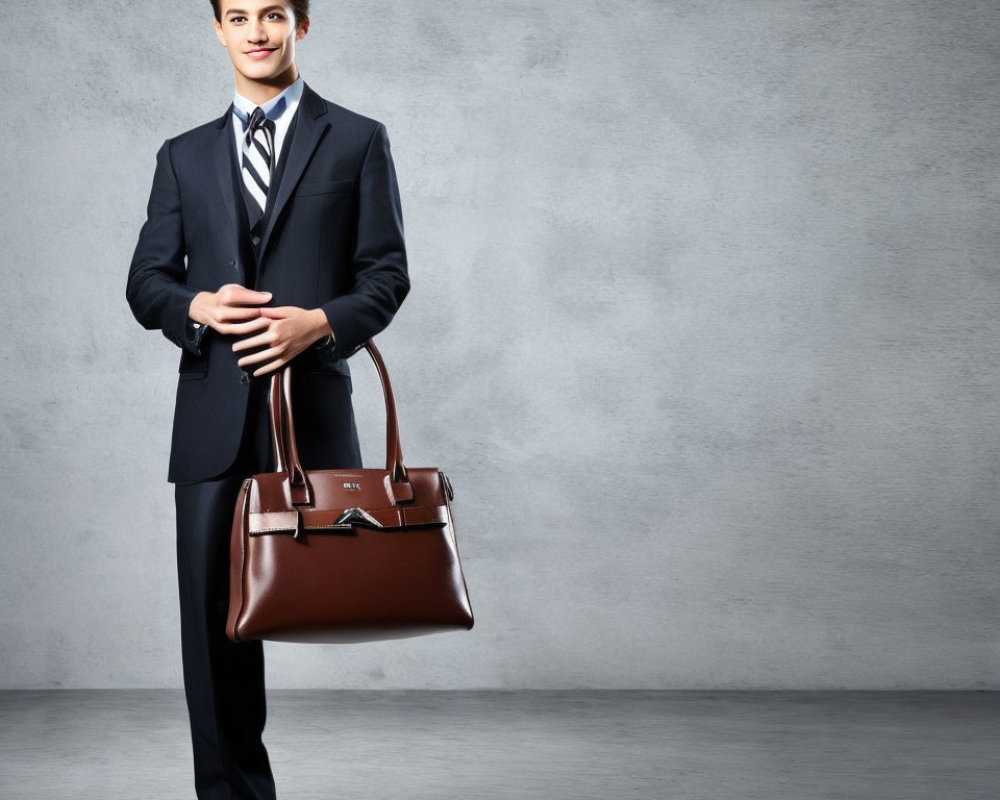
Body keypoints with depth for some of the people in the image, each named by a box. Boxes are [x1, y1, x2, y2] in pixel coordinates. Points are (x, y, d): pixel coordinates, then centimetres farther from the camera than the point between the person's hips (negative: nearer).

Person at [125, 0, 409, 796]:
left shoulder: (358, 141, 8)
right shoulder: (184, 156, 17)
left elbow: (387, 274, 2)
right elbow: (146, 282, 12)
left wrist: (319, 322, -16)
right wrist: (196, 305, -10)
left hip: (311, 409, -2)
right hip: (213, 419, 3)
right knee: (214, 620, 2)